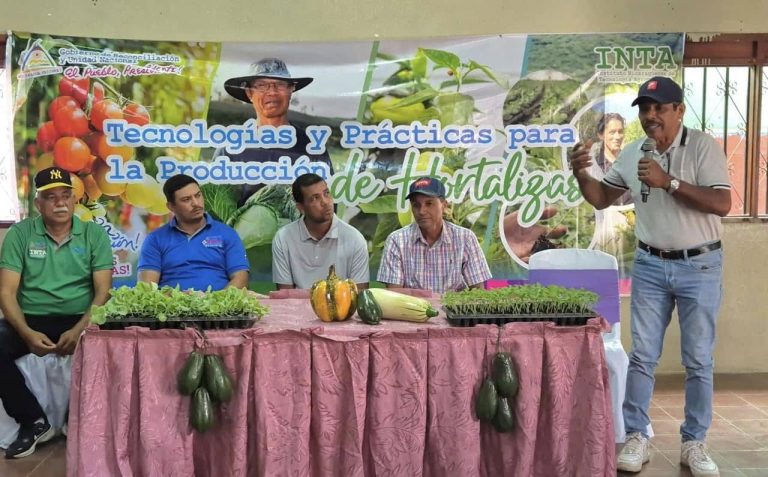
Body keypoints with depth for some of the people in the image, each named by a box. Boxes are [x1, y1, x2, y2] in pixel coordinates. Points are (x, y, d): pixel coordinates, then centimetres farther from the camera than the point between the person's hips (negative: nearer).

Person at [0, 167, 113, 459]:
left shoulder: (94, 234, 4)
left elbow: (103, 291, -2)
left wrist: (80, 329, -19)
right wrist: (27, 333, -19)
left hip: (80, 320, -1)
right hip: (31, 320, 1)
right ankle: (33, 421, -4)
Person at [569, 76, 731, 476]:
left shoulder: (704, 147, -10)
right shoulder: (631, 154, 4)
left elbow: (721, 204, -19)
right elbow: (602, 199, 12)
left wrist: (668, 181, -26)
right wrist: (581, 175, -8)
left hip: (699, 266, -3)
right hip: (650, 265, 3)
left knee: (698, 360, 5)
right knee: (642, 356, 4)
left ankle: (694, 443, 16)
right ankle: (636, 437, 14)